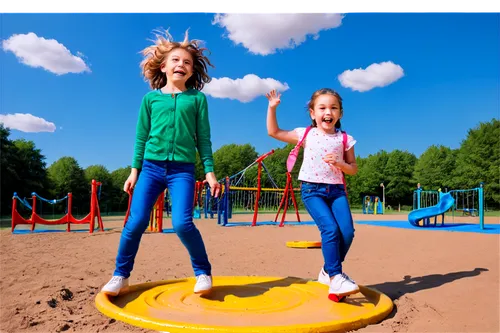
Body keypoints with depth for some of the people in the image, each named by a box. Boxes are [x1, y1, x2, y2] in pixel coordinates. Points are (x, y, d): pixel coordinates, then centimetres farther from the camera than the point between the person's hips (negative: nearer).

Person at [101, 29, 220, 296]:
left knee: (182, 223, -14)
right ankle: (120, 276, 15)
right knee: (136, 222, -2)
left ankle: (203, 272, 6)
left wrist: (209, 171, 0)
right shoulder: (151, 98, 11)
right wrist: (134, 169, 9)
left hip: (183, 169, -2)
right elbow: (141, 137, 13)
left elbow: (204, 138, 7)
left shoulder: (198, 98, 8)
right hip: (151, 166, 2)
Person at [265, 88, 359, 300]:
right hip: (312, 189, -2)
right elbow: (273, 132, 10)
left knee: (347, 231, -11)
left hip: (336, 190, 3)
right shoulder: (306, 134, 5)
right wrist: (272, 107, 4)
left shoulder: (345, 139, 7)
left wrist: (340, 164, -9)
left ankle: (329, 271, 12)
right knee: (330, 229, -20)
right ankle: (335, 278, -9)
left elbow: (353, 169, 11)